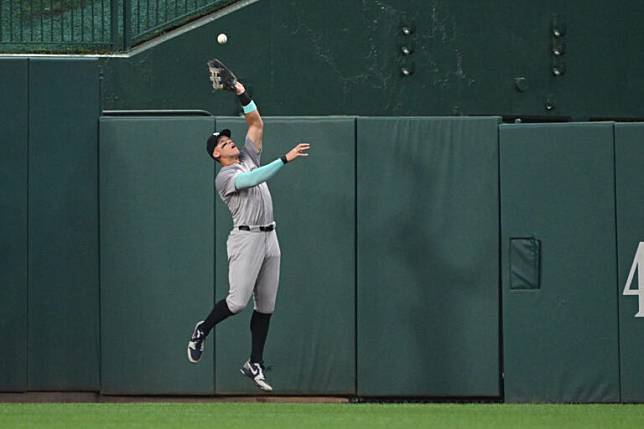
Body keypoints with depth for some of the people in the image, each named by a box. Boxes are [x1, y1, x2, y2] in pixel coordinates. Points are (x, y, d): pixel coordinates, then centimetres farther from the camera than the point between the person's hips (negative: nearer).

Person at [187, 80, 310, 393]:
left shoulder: (248, 158, 17)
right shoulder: (224, 177, -7)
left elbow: (256, 124, 18)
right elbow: (255, 179, -24)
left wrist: (243, 96, 6)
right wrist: (286, 159, -28)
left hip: (270, 238, 7)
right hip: (246, 239, -7)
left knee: (266, 305, 5)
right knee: (238, 301, -12)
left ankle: (255, 364, 10)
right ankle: (201, 331, 16)